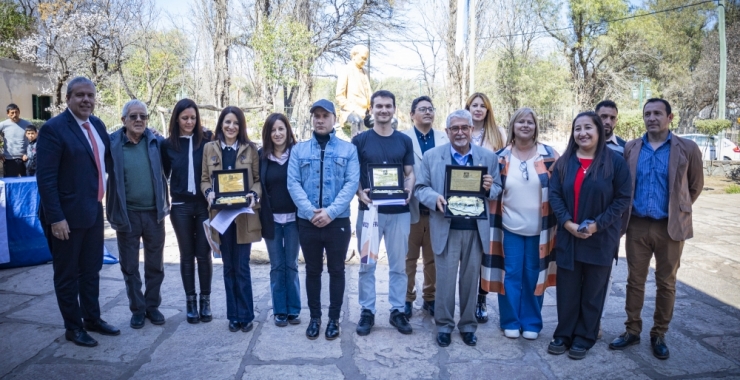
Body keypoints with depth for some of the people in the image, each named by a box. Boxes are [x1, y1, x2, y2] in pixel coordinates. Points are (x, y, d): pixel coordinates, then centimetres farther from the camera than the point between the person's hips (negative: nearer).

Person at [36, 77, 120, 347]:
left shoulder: (97, 125, 8)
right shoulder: (53, 129, -14)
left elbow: (108, 160, 18)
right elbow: (45, 178, -18)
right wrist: (56, 217, -21)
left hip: (94, 211, 7)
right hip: (67, 215, -7)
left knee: (91, 269, 18)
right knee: (67, 274, 9)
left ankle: (92, 318, 34)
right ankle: (73, 327, 23)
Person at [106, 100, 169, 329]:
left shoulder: (156, 142, -1)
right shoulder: (112, 144, -7)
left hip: (154, 212, 1)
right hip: (127, 214, -1)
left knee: (155, 264, 13)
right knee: (129, 265, 11)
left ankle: (152, 305, 30)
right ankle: (137, 308, 27)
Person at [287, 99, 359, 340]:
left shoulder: (348, 149, 3)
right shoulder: (298, 150, 6)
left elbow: (352, 183, -7)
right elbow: (293, 183, -2)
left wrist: (330, 212, -17)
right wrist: (311, 212, -15)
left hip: (338, 221, -1)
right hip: (307, 221, 1)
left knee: (336, 270, 8)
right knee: (313, 270, 12)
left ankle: (334, 319, 21)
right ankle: (314, 317, 26)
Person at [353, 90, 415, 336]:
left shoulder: (405, 141, 8)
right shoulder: (360, 140, 2)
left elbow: (410, 173, 10)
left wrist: (409, 190, -10)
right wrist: (359, 192, -16)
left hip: (399, 211, 2)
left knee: (398, 264, 9)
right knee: (367, 265, 6)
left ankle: (397, 310, 21)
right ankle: (367, 311, 18)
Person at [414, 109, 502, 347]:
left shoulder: (488, 156, 7)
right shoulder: (432, 156, 3)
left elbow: (497, 189, 8)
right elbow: (421, 188, 2)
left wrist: (489, 188, -15)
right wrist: (435, 198, -18)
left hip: (476, 229, 2)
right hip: (446, 228, -1)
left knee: (471, 278, 10)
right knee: (445, 278, 3)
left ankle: (468, 325, 25)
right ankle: (444, 325, 19)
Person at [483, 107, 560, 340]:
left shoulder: (549, 155, -1)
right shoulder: (501, 157, 1)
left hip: (538, 228, 0)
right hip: (510, 227, 0)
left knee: (533, 275, 9)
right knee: (511, 275, 6)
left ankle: (531, 323, 23)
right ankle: (510, 322, 20)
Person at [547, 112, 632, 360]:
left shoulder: (615, 161, -4)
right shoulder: (565, 161, 6)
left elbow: (623, 199, -6)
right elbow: (555, 194, 1)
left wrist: (597, 225, -15)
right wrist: (567, 223, -14)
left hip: (601, 239, -2)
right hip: (568, 237, 2)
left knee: (593, 291, 9)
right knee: (567, 289, 8)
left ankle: (584, 338, 22)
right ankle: (563, 335, 22)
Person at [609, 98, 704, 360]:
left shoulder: (687, 149, -3)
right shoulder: (630, 149, 2)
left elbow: (695, 186, 8)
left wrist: (678, 210, 12)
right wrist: (627, 213, 9)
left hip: (671, 227, -1)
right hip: (637, 225, 1)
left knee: (666, 283, 9)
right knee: (635, 280, 9)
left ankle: (659, 335, 23)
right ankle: (632, 331, 23)